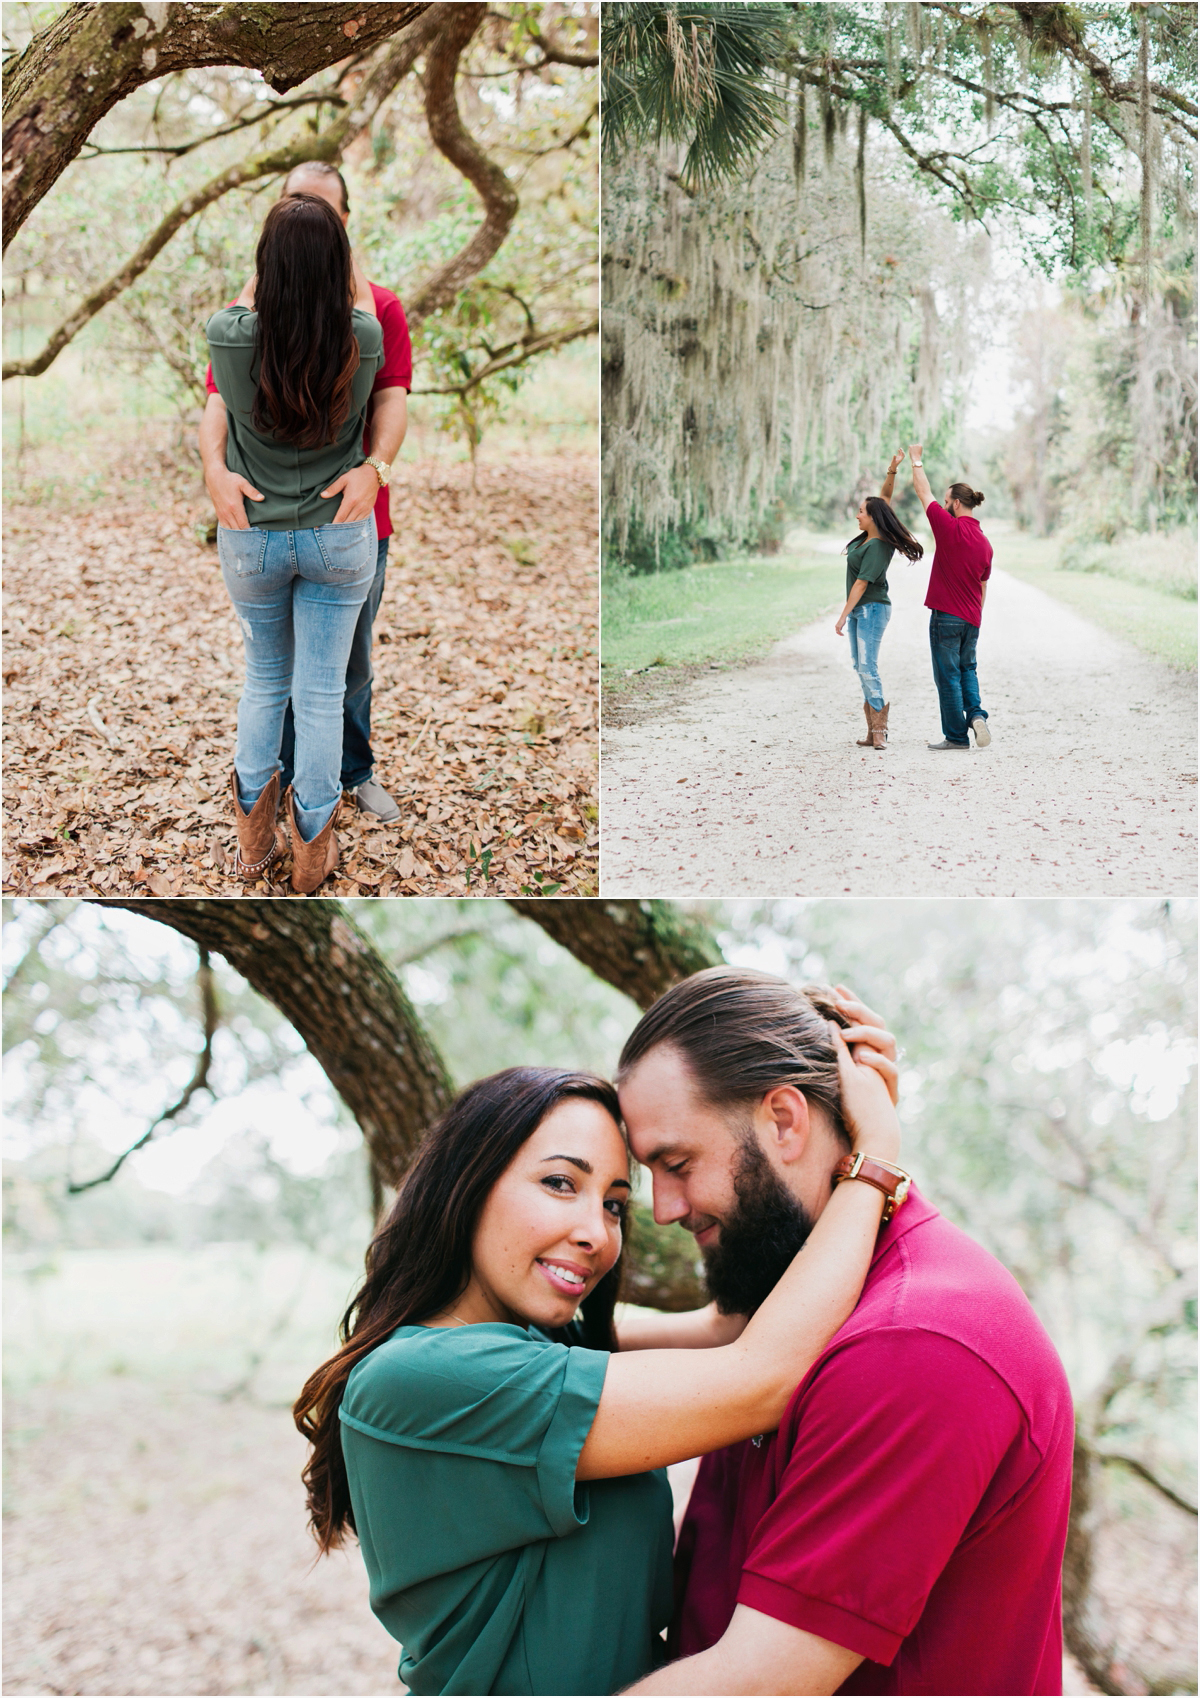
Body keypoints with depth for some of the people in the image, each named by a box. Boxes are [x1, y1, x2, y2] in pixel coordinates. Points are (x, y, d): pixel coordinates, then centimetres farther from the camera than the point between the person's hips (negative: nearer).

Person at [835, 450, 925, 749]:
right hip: (858, 610, 10)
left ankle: (879, 730, -15)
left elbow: (862, 582, -20)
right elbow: (885, 497, 15)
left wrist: (843, 615, -20)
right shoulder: (867, 535, 5)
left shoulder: (878, 546, -19)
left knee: (867, 667, -15)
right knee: (860, 666, 7)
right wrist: (892, 470, 3)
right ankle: (874, 730, 8)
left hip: (872, 609, -10)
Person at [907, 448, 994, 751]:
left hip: (946, 615, -6)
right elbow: (982, 587, 15)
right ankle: (976, 713, 1)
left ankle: (956, 735, 5)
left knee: (948, 675, 1)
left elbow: (924, 493, -1)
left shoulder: (950, 528, -12)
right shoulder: (984, 543, 7)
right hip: (971, 619, 6)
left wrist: (916, 461, 12)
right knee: (967, 669, 22)